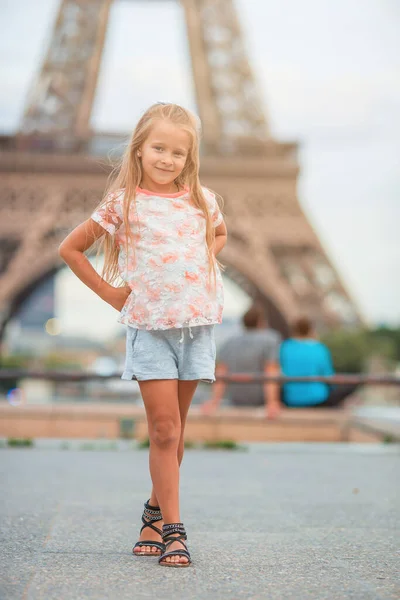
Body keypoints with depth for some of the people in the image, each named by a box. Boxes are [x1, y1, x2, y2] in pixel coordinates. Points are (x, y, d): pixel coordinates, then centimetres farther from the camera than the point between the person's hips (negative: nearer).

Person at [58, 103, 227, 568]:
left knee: (173, 432, 10)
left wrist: (202, 265, 11)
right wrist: (109, 292, 3)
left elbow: (220, 234, 29)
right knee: (164, 430, -7)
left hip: (195, 324, 3)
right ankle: (172, 530, -1)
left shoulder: (201, 199, 6)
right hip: (149, 326, -3)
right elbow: (70, 249, 5)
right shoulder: (123, 202, -2)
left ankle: (155, 513, 27)